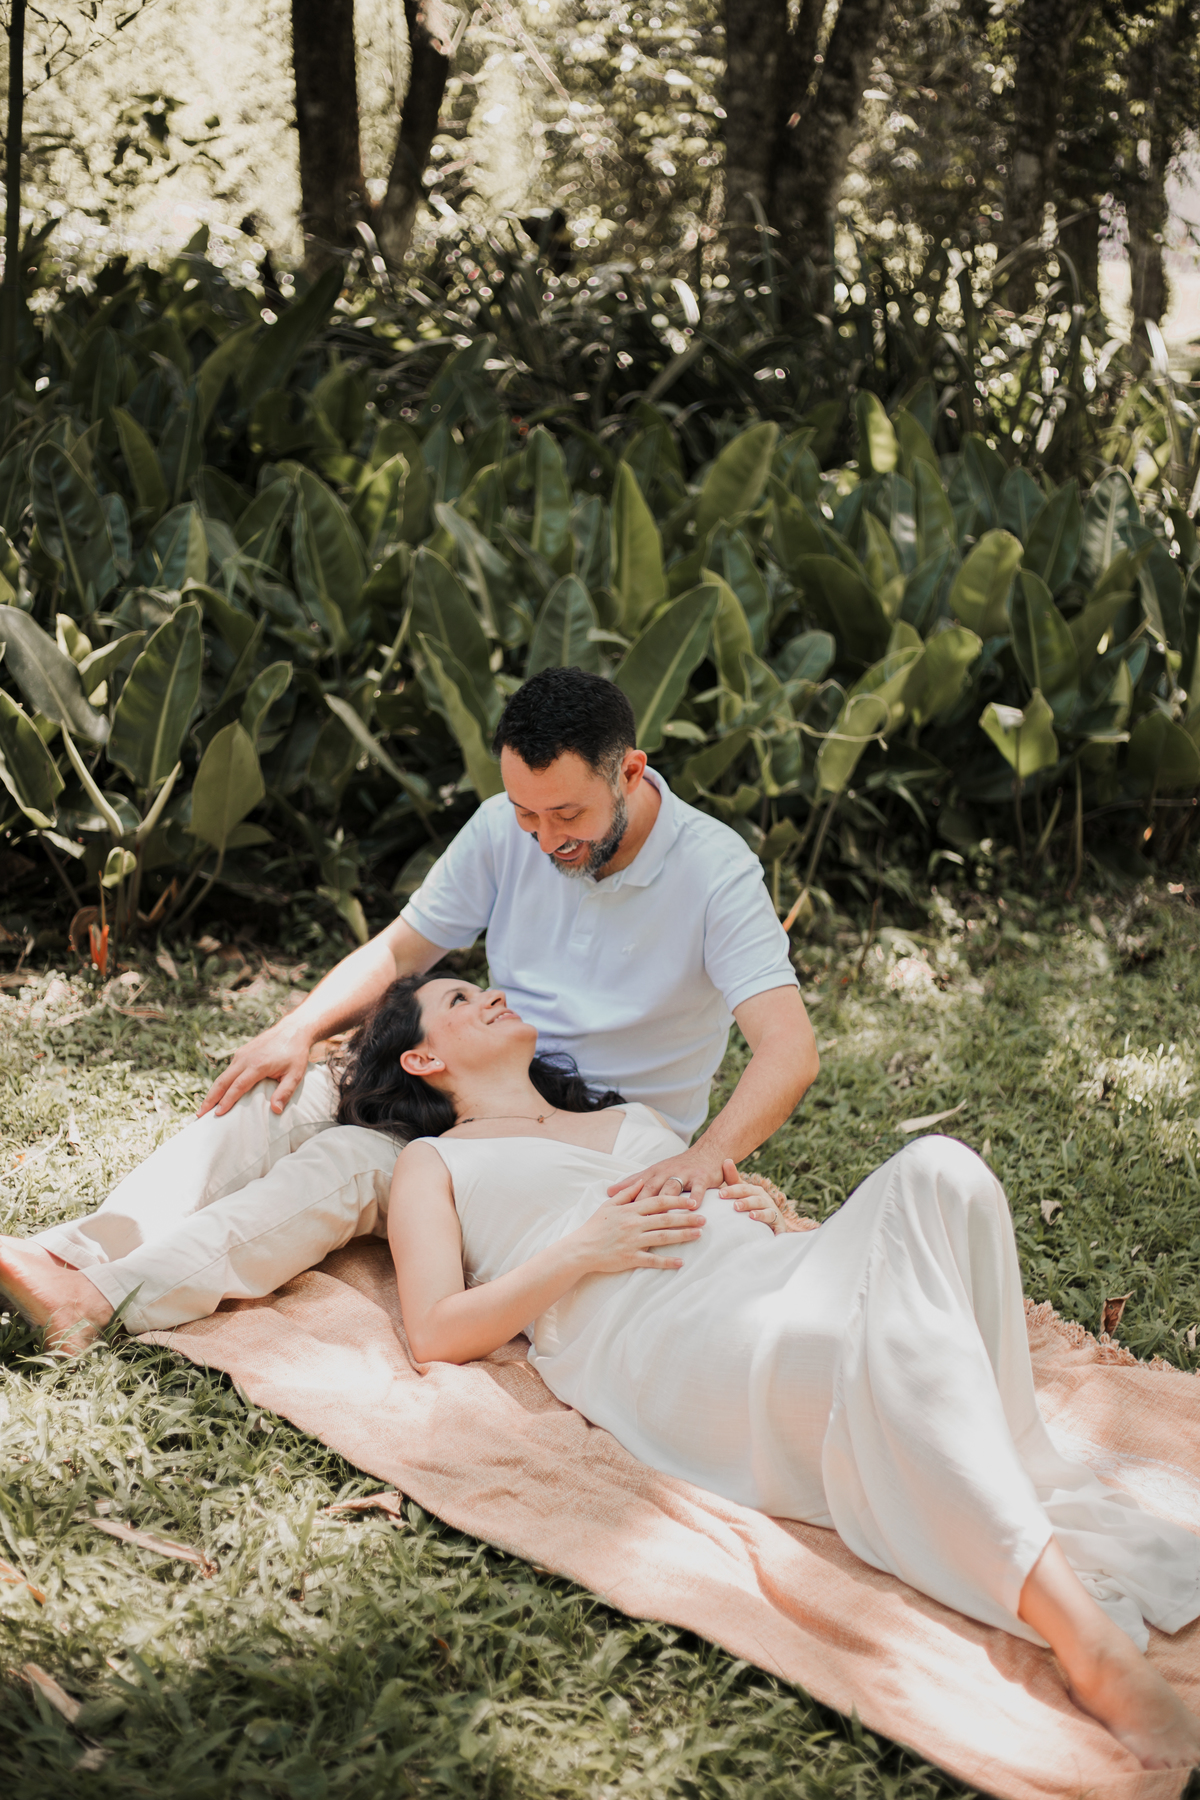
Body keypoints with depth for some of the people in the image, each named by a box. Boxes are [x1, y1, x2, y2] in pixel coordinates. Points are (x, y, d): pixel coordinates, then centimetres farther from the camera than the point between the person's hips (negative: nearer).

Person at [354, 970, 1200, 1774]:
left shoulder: (631, 1116, 39)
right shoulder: (434, 1163, 20)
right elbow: (438, 1334, 6)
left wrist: (758, 1204, 10)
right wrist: (581, 1252, -4)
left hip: (780, 1273, 6)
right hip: (662, 1345, -6)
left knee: (935, 1172, -26)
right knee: (894, 1340, -37)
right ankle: (1084, 1637, -43)